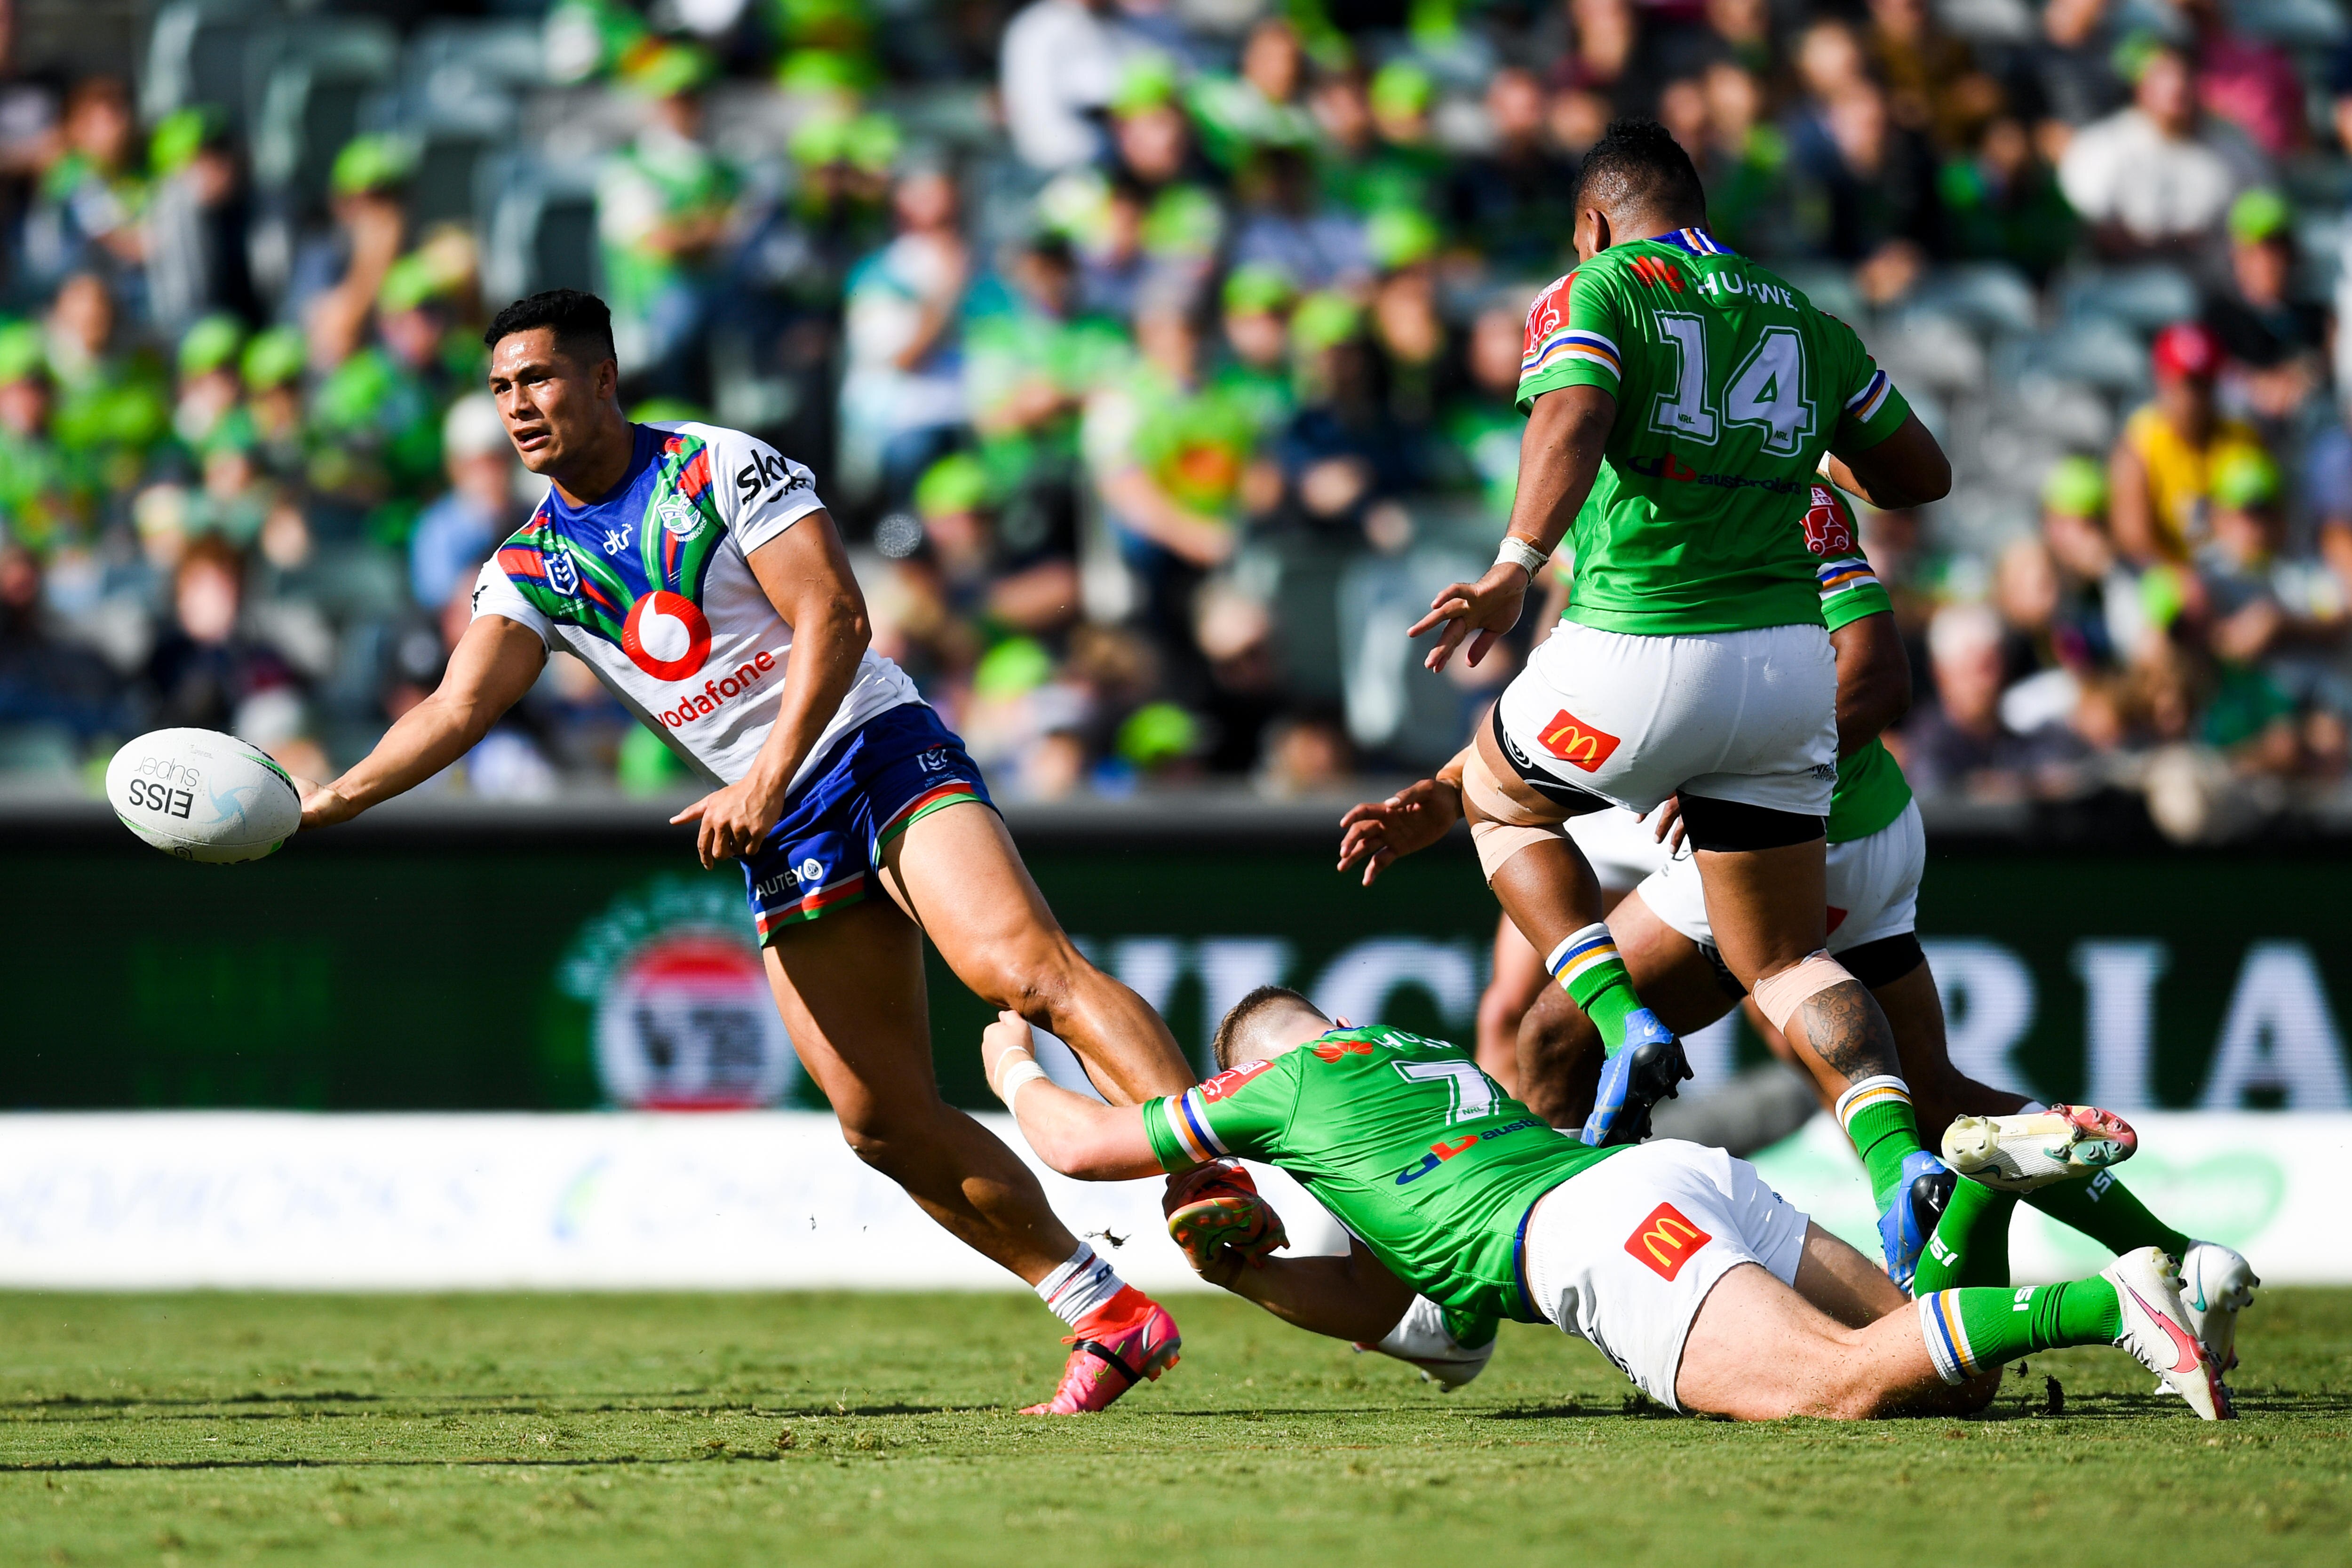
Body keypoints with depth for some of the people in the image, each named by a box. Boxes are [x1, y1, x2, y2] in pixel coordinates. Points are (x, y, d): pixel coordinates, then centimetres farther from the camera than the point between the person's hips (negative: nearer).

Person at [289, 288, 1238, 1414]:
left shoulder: (721, 468, -5)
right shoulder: (529, 570, 9)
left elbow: (834, 618, -12)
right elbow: (461, 707, -3)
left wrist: (767, 782, -21)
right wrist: (331, 800, -18)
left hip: (881, 752, -5)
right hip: (777, 839, 5)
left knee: (1025, 968, -29)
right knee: (882, 1120, -4)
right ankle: (1114, 1324, 2)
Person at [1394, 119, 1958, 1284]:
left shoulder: (1595, 292, 0)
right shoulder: (1805, 323, 15)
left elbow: (1572, 423, -20)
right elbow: (1920, 476, 22)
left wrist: (1514, 570, -27)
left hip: (1636, 657, -4)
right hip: (1788, 660, 5)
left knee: (1496, 795, 27)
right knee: (1787, 961, 14)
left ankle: (1622, 1024, 6)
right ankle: (1898, 1156, -14)